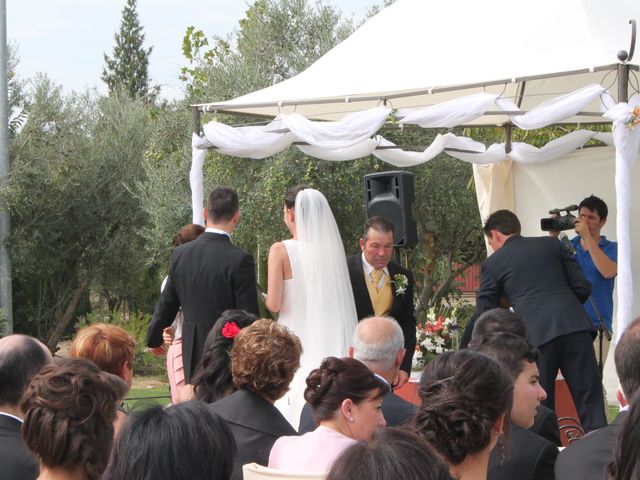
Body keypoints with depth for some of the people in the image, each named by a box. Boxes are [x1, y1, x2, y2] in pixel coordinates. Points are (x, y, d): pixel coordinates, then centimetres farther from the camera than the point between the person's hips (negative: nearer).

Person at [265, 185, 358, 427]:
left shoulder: (281, 250, -9)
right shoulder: (332, 248, 1)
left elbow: (274, 304, -12)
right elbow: (338, 301, 8)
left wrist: (263, 297, 9)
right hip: (329, 344, 4)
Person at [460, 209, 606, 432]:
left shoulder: (493, 264, 13)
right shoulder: (551, 244, 19)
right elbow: (582, 287, 14)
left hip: (536, 336, -2)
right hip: (574, 327, 2)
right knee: (590, 403, 1)